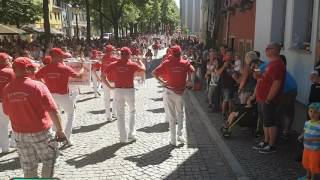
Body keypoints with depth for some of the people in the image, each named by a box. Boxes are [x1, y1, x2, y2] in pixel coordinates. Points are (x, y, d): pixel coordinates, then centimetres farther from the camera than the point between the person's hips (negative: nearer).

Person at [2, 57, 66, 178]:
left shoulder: (7, 89, -2)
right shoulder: (37, 86, -17)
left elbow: (7, 112, 10)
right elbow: (53, 111, -19)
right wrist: (59, 130, -10)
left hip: (19, 134, 5)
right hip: (40, 132, -4)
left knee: (28, 167, 16)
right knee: (49, 158, 18)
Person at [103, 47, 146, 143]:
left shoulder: (114, 65, -2)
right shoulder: (132, 64, -6)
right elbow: (143, 69, 7)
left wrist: (109, 86, 3)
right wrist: (140, 62, 25)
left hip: (118, 91, 1)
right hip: (130, 91, -1)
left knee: (120, 114, 9)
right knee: (132, 112, 19)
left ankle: (123, 137, 11)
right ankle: (131, 134, 18)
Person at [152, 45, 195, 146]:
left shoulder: (167, 63, -4)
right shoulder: (185, 63, -1)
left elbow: (154, 73, -10)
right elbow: (192, 71, -11)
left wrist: (162, 82, -3)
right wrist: (188, 81, -1)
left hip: (169, 91, 0)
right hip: (180, 92, 0)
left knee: (171, 115, 8)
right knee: (180, 113, 20)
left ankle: (173, 140, 12)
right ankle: (180, 134, 12)